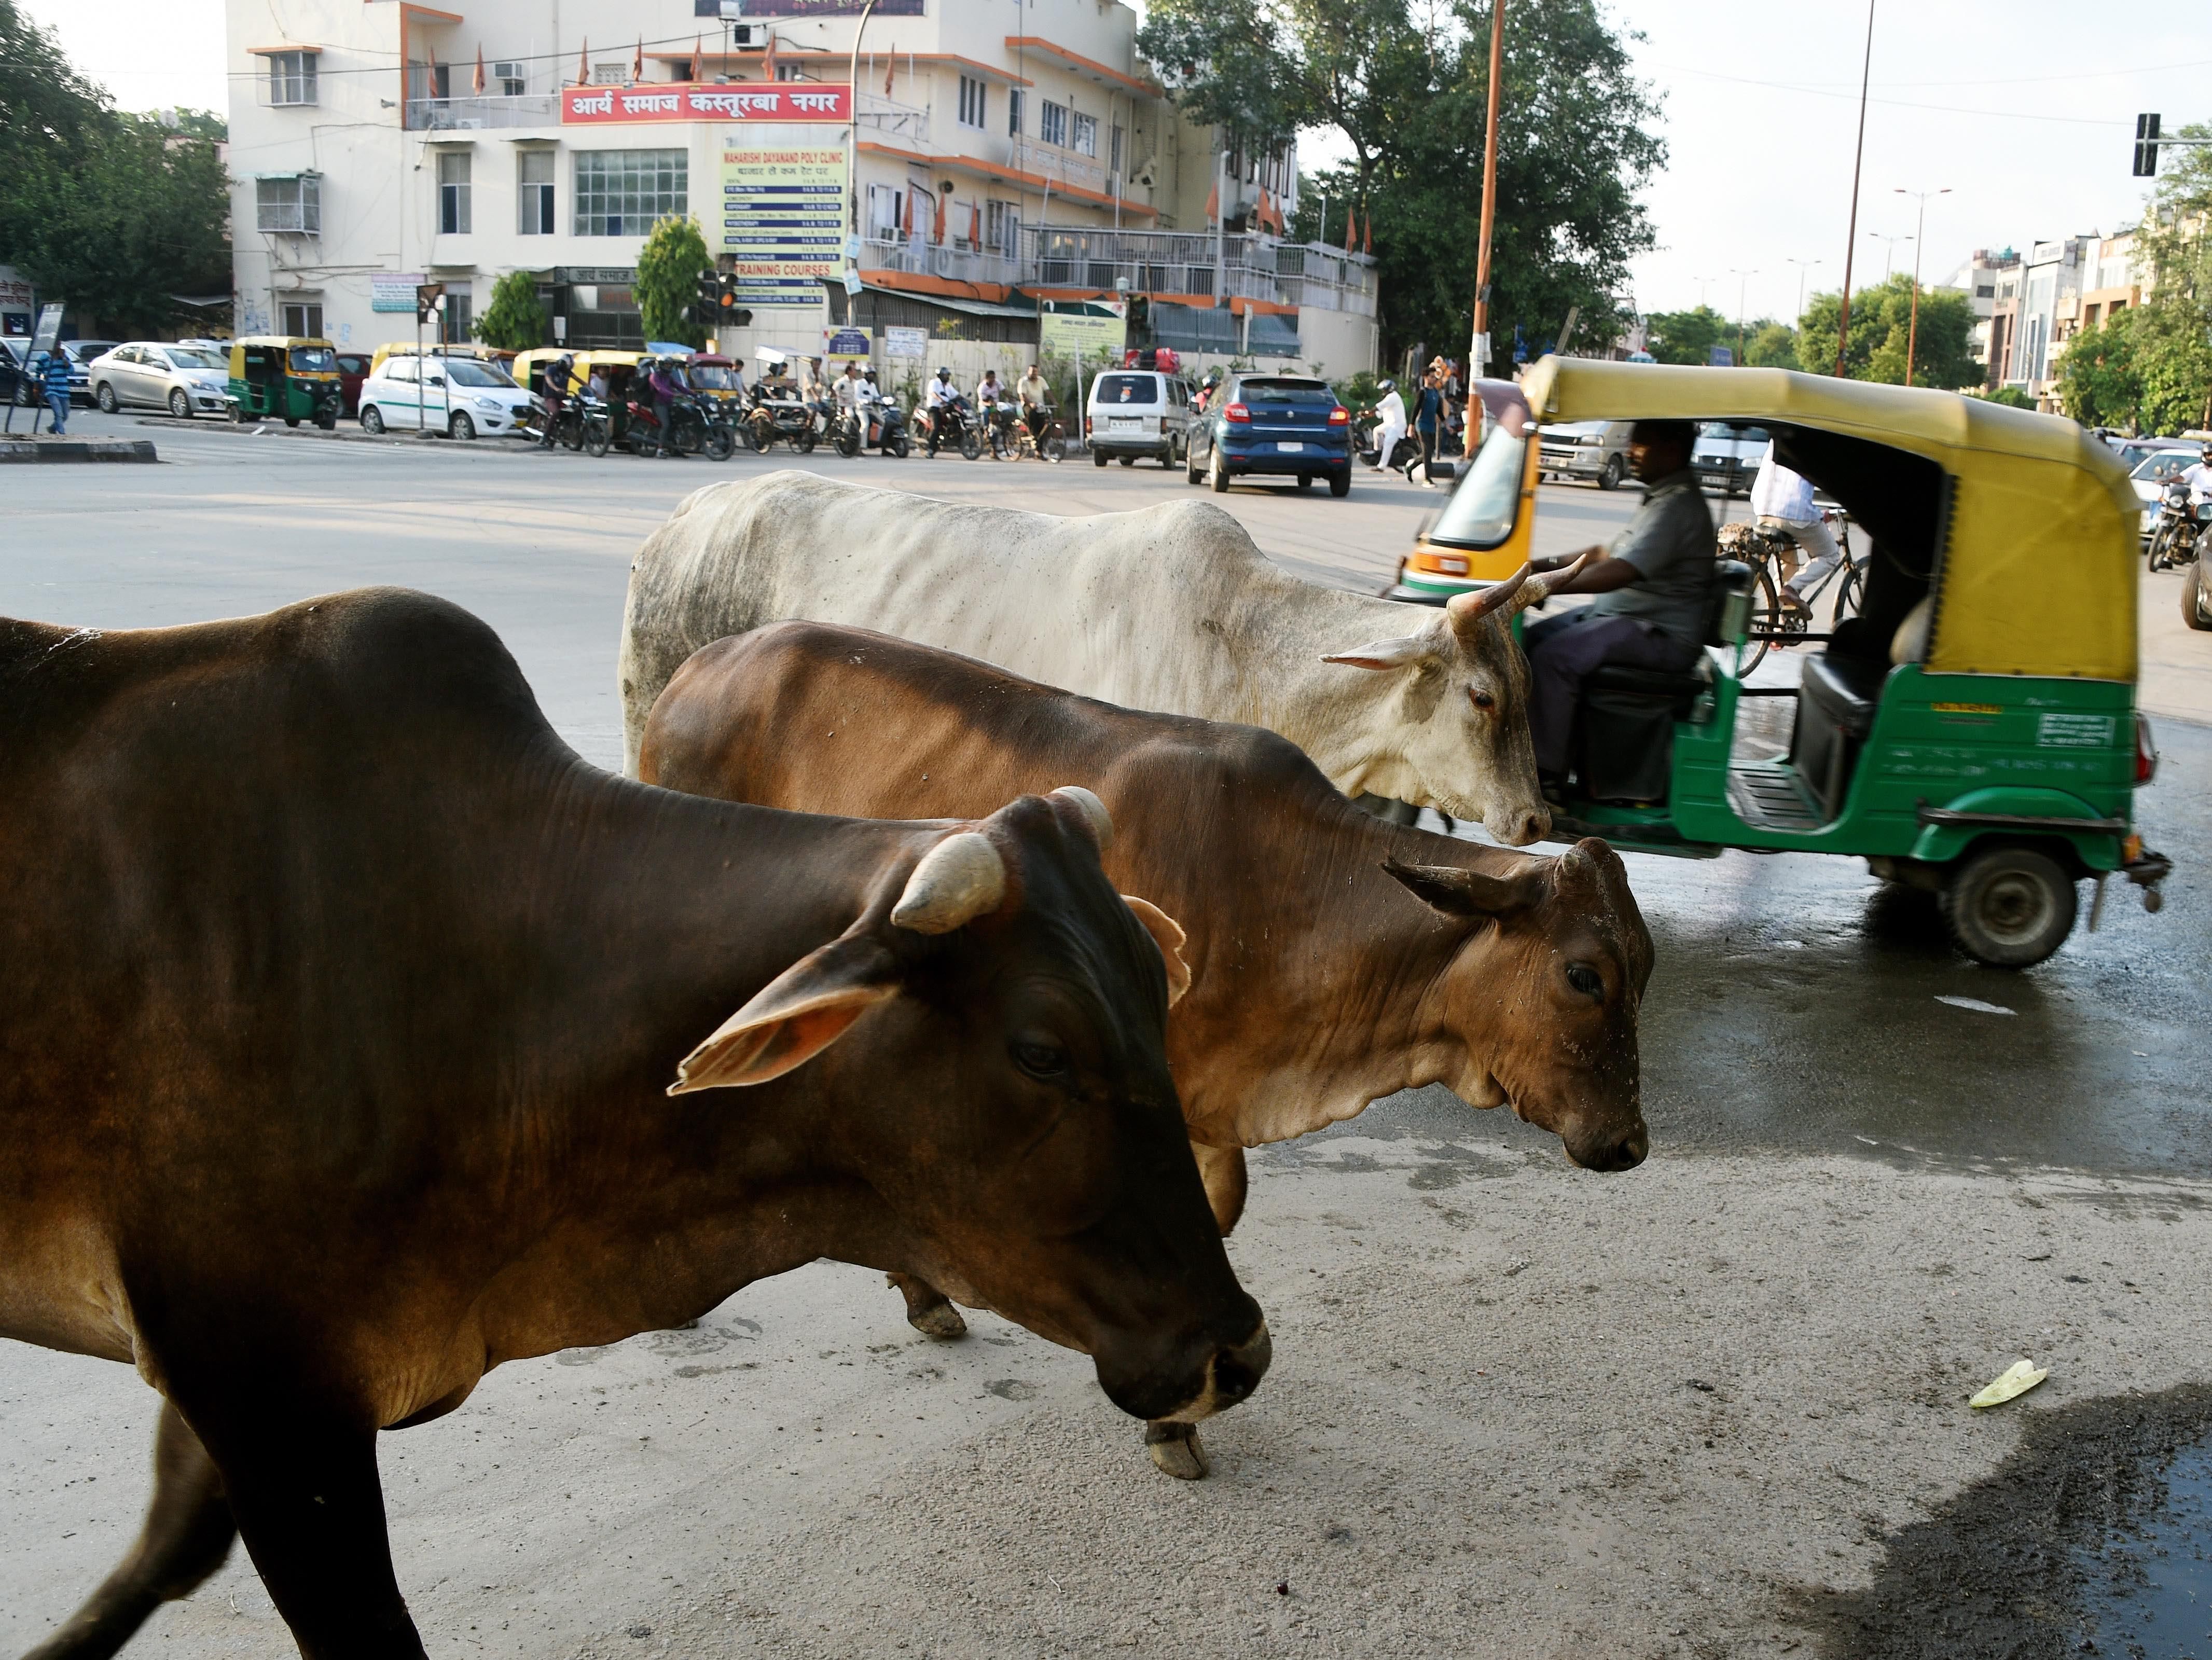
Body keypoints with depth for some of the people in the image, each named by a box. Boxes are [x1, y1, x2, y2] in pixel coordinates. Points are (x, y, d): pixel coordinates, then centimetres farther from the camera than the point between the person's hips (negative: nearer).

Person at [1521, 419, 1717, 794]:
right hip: (1623, 613, 11)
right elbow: (1608, 554, 21)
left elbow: (1617, 573, -29)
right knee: (1530, 639, 5)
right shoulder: (1663, 496, 16)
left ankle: (1547, 776, -20)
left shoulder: (1678, 504, -19)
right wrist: (1543, 564, 10)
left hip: (1662, 636, -11)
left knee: (1553, 657, -26)